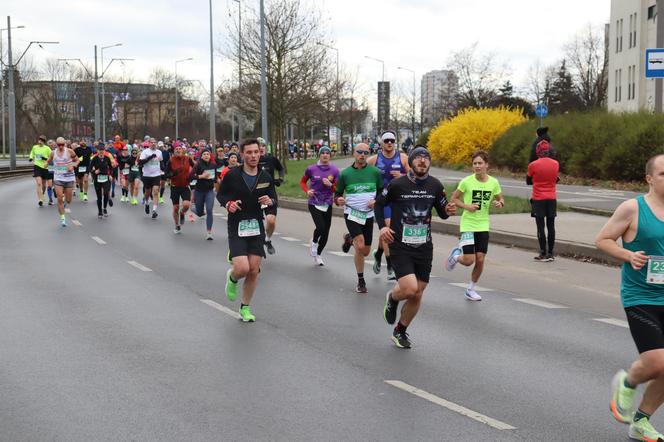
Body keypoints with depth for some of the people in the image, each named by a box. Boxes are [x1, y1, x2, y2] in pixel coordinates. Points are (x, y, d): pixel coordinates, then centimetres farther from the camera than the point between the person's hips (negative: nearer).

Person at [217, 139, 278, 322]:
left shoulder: (266, 177, 1)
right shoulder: (232, 175, -8)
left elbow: (274, 199, 12)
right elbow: (220, 194, 5)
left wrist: (270, 201, -11)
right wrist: (228, 203, -16)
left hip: (257, 227, 3)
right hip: (236, 228, -3)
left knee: (254, 271, 3)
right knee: (242, 269, -17)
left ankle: (245, 308, 21)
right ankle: (232, 278, 22)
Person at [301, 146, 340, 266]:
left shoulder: (334, 170, -1)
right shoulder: (311, 169, -4)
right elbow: (302, 182, 11)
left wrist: (330, 185, -18)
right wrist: (307, 191, -8)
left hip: (327, 205, 3)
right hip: (314, 204, -3)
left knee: (325, 233, 6)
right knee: (321, 227, -21)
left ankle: (318, 254, 29)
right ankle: (314, 242, 13)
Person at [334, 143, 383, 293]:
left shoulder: (375, 172, 0)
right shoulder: (345, 173, -1)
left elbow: (383, 193, 9)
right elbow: (337, 194, 6)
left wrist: (376, 201, -11)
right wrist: (338, 200, -17)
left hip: (368, 215, 3)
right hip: (351, 213, -3)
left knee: (365, 252, 10)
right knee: (360, 247, -21)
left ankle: (350, 239, 43)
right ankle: (361, 281, -4)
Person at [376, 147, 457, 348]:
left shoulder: (435, 186, 1)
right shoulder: (397, 184, -9)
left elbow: (442, 211, 13)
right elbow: (379, 203, 6)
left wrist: (448, 211, -10)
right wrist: (382, 226, -7)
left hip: (424, 248, 4)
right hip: (400, 246, -4)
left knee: (417, 296, 7)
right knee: (410, 289, -21)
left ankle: (400, 331, 30)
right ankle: (392, 298, 16)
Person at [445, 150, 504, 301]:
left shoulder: (493, 183, -1)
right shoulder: (467, 181, -10)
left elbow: (501, 200, 13)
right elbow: (454, 198, 0)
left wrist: (499, 203, -10)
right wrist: (467, 206, -17)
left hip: (483, 226, 3)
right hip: (468, 225, -3)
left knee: (480, 260, 1)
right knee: (468, 260, -10)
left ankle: (471, 289, 20)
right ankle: (455, 255, 26)